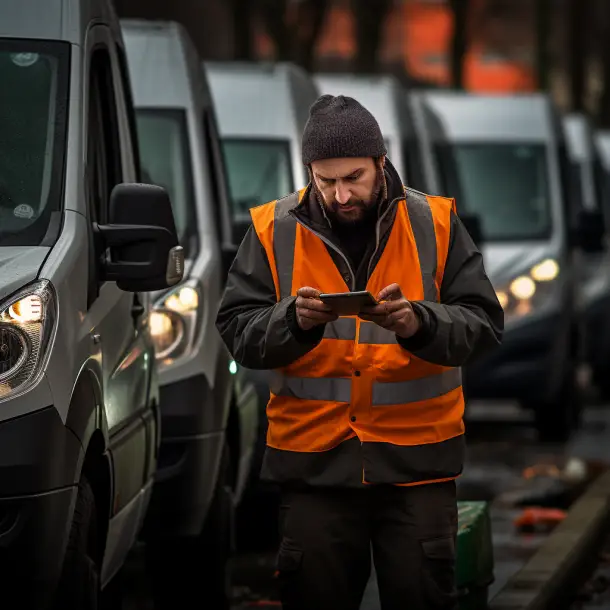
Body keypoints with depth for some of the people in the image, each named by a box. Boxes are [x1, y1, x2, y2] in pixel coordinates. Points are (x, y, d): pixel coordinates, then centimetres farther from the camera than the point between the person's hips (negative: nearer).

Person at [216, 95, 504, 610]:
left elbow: (483, 322, -5)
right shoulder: (273, 230, 2)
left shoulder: (435, 224, 1)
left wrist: (418, 322, -24)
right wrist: (295, 320, -21)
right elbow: (237, 330, -2)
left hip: (417, 460, -1)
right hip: (313, 461, 1)